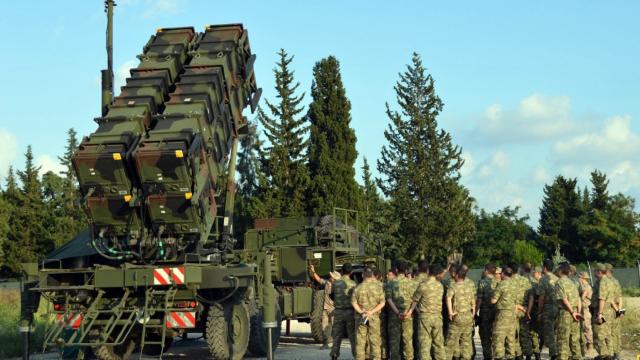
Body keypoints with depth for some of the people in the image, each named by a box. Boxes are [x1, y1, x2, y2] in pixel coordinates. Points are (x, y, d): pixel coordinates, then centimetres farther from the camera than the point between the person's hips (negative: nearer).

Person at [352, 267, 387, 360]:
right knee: (375, 340, 5)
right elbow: (382, 303, -6)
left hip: (360, 317, 0)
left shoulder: (358, 287, -2)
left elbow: (353, 302, -6)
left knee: (360, 341, 5)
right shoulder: (378, 286, -3)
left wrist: (361, 312, -10)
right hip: (374, 317, 0)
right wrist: (372, 312, -10)